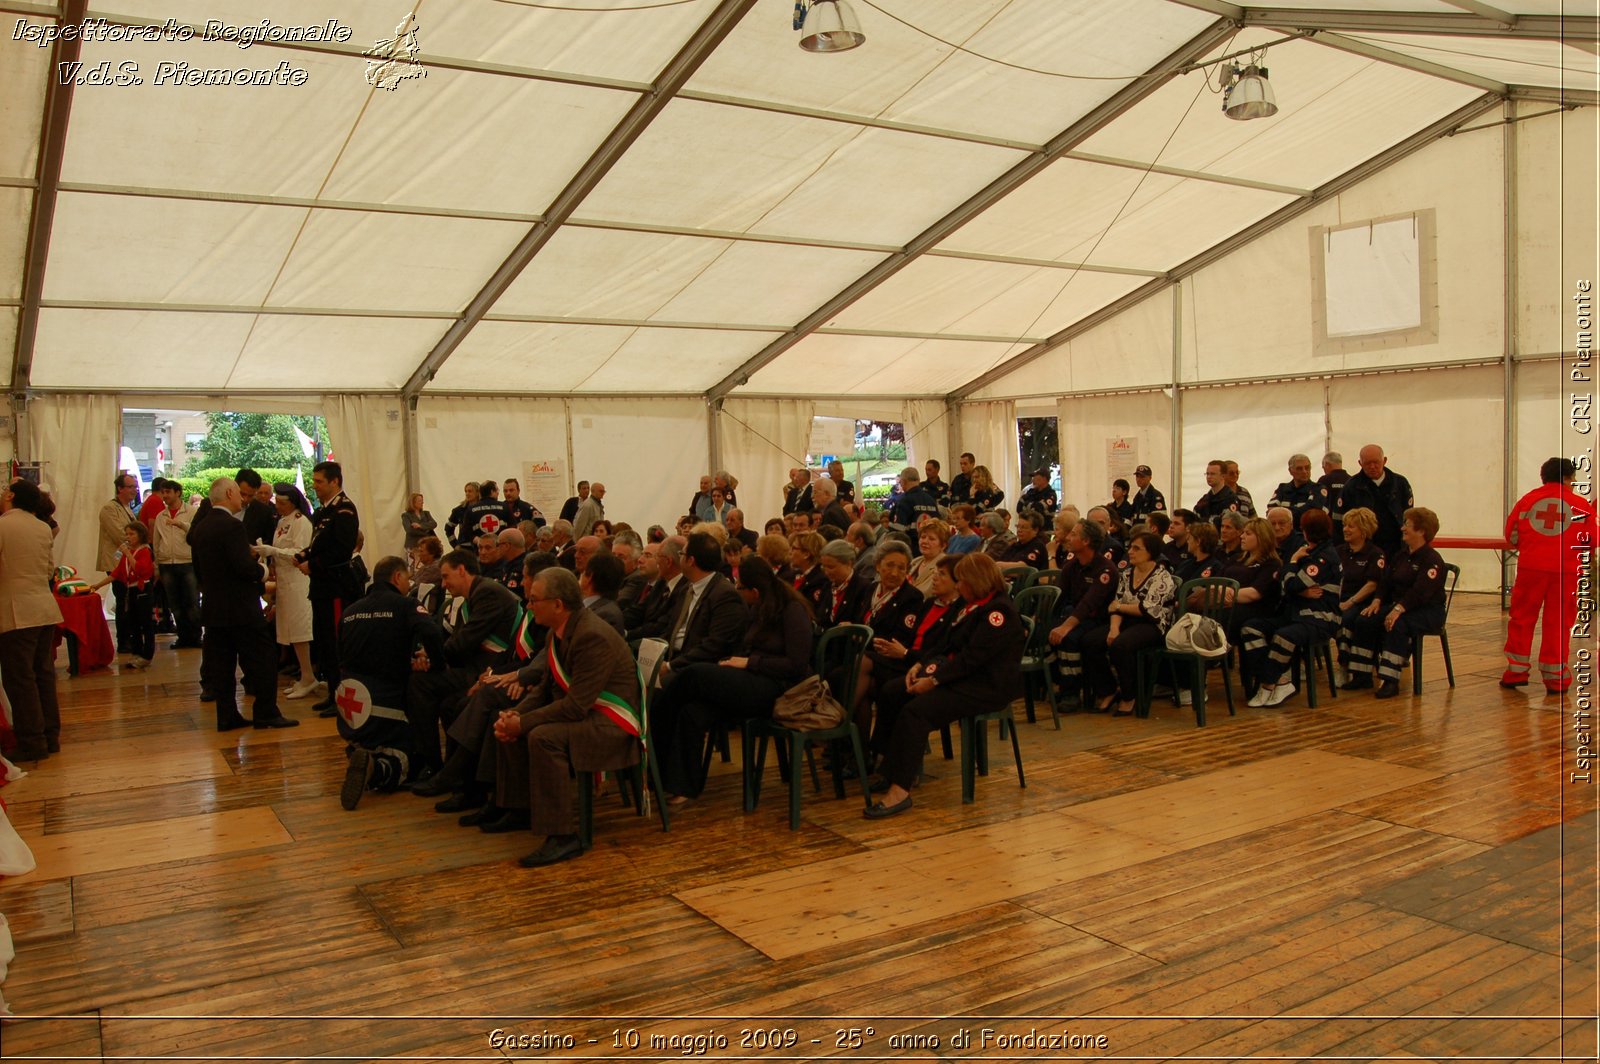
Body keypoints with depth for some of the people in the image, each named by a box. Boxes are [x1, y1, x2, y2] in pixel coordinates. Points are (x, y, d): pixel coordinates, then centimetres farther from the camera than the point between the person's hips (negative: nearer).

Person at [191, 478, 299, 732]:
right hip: (240, 608, -8)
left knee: (221, 664, 10)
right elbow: (245, 567, -22)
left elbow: (198, 570, 15)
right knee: (262, 660, 0)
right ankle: (266, 714, 2)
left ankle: (227, 716, 13)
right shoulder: (232, 526, -17)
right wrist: (263, 570, -5)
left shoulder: (201, 527, 10)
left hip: (213, 606, 8)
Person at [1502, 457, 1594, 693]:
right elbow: (1592, 542, 5)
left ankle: (1516, 671, 13)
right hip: (1566, 570, -1)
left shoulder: (1527, 500, 6)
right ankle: (1555, 676, 10)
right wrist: (1582, 555, 26)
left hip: (1530, 568, 1)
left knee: (1522, 619, 10)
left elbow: (1511, 535, 9)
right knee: (1558, 623, 6)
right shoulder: (1581, 505, 2)